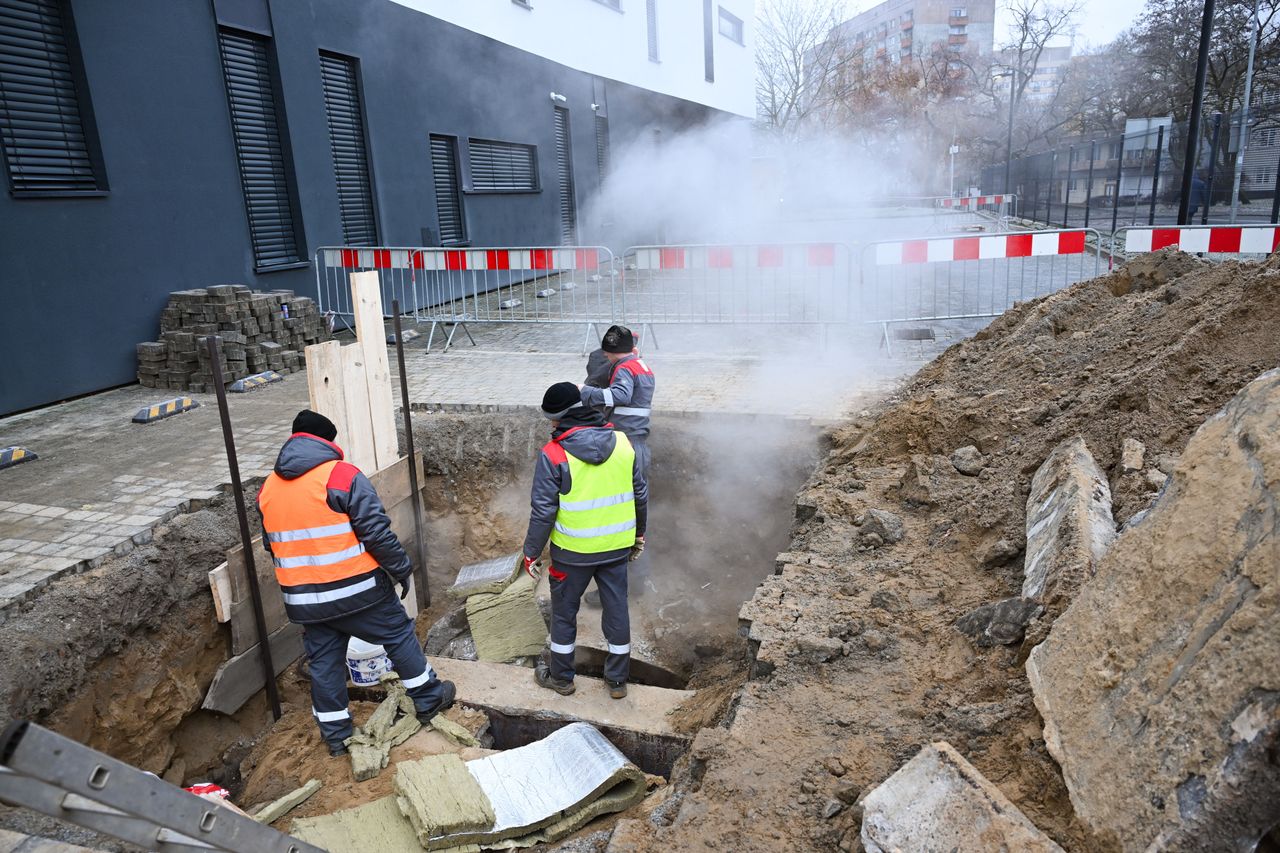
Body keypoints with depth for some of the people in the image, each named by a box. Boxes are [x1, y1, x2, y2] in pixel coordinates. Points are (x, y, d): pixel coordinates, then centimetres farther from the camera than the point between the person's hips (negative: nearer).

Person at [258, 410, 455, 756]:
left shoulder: (268, 488, 6)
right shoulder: (342, 475, -15)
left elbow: (273, 546, 17)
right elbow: (377, 532, -17)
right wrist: (402, 569, -5)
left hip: (304, 600, 6)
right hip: (355, 591, -5)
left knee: (323, 661, 16)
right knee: (398, 636, 13)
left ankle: (335, 734, 27)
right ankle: (428, 699, 25)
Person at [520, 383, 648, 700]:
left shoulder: (553, 454, -17)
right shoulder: (623, 442, -3)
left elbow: (542, 511, -14)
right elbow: (640, 493, 6)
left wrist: (531, 553, -2)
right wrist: (639, 534, 20)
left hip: (573, 552, -4)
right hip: (617, 546, 4)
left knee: (563, 612, 16)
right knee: (616, 609, 17)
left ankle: (560, 677, 33)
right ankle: (618, 680, 30)